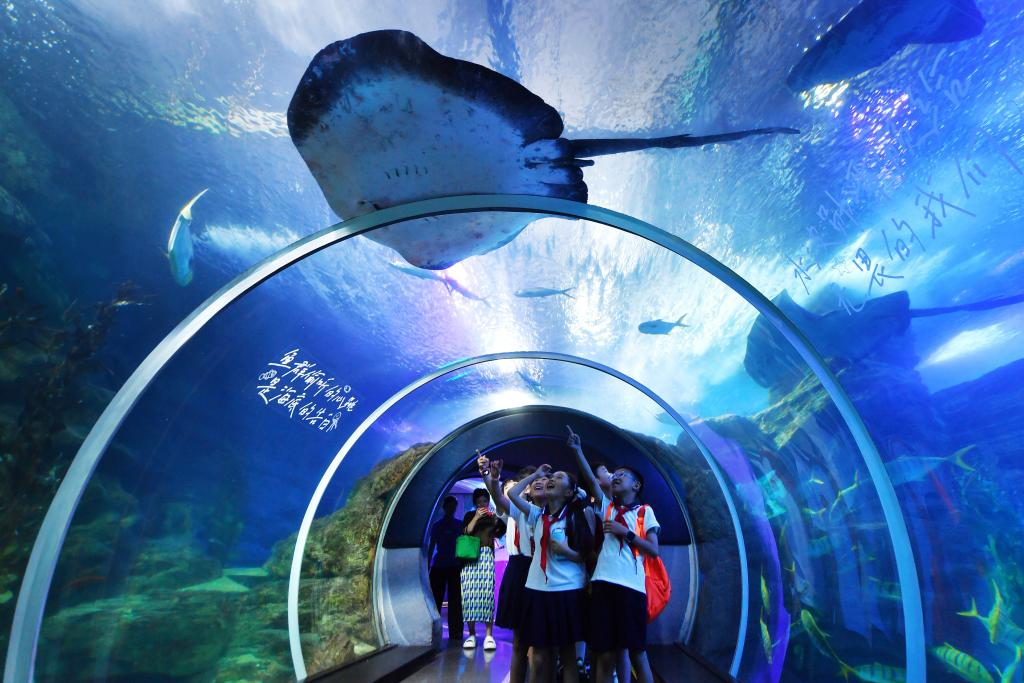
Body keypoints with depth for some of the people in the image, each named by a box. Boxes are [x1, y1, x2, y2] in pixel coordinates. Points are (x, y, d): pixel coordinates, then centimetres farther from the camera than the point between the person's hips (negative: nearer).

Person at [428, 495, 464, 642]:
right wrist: (428, 568, 2)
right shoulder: (437, 525, 5)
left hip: (455, 567, 0)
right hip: (438, 567, 0)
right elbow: (431, 547, 6)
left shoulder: (460, 525, 6)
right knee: (435, 600, 1)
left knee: (455, 602, -1)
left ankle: (455, 634, 6)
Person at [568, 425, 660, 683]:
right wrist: (577, 450, -7)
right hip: (603, 583, 2)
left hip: (631, 585, -2)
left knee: (637, 652, 5)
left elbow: (653, 550, 2)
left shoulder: (645, 511, 9)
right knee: (605, 655, 5)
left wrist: (626, 533, -8)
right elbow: (591, 480, 2)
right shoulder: (607, 507, 15)